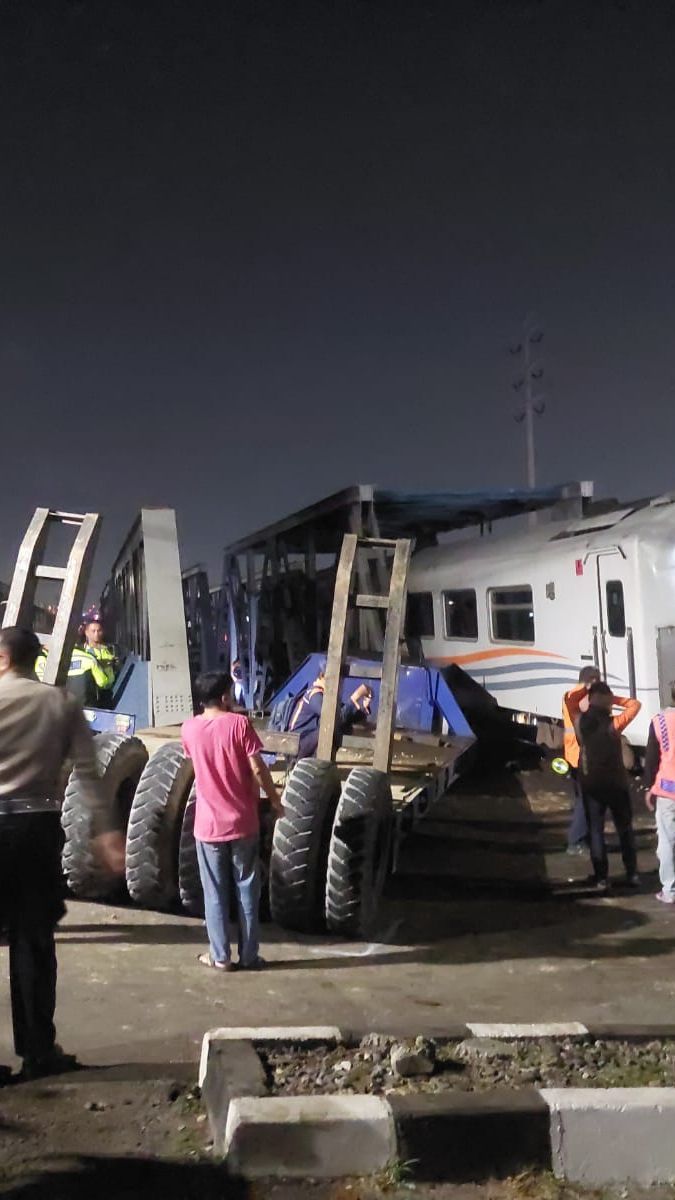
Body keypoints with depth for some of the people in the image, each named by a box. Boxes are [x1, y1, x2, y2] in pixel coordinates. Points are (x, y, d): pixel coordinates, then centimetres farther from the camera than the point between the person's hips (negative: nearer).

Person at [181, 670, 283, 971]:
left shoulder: (189, 728, -1)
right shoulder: (239, 723, -11)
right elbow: (257, 769, -12)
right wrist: (274, 798, 2)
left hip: (208, 824, 2)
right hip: (242, 822, -1)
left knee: (215, 893, 10)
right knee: (247, 889, 10)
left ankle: (220, 956, 15)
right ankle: (248, 956, 15)